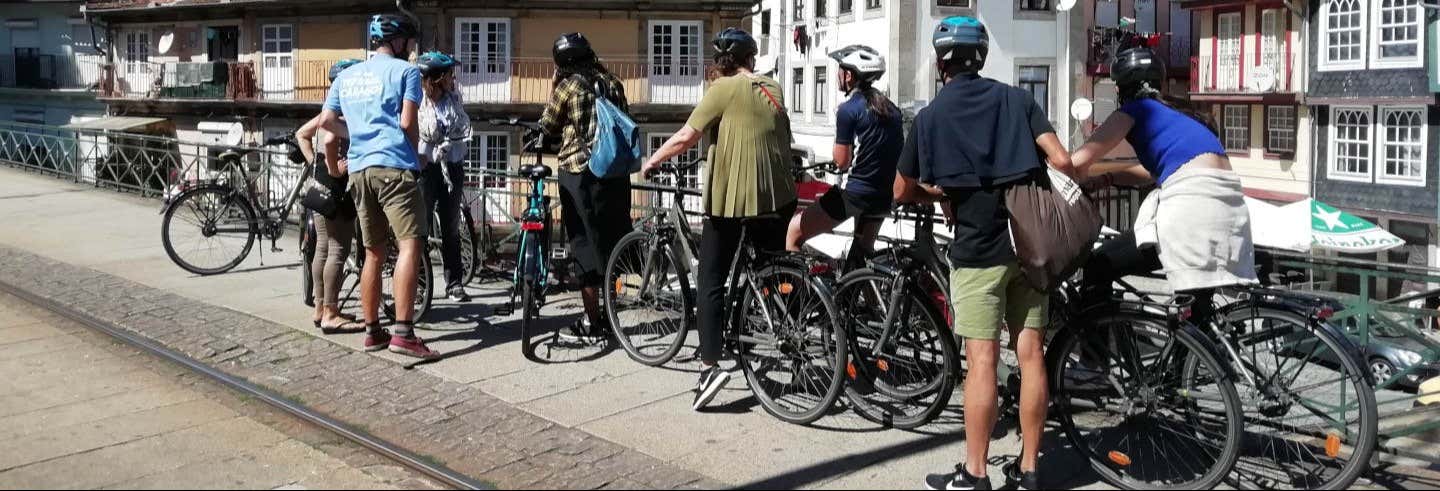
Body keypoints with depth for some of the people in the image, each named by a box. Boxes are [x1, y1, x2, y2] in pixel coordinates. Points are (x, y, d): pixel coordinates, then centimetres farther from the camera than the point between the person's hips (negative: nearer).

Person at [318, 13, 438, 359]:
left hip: (359, 169, 7)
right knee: (409, 245, -13)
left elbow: (327, 121, 16)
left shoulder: (347, 75, 21)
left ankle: (372, 331, 15)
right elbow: (408, 122, -7)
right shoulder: (405, 70, 3)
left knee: (374, 253, 13)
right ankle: (403, 333, -24)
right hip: (393, 166, -7)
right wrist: (415, 155, 9)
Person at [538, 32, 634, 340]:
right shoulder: (612, 83, 7)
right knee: (612, 242, 14)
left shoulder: (568, 86, -6)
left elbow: (548, 127, 3)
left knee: (585, 245, 1)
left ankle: (592, 322, 4)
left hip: (579, 173, -5)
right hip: (616, 172, 5)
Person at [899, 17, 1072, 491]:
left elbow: (902, 191, 9)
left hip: (978, 247, -3)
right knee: (1031, 354, 6)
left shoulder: (930, 117, 0)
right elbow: (1061, 160, -5)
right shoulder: (1017, 98, 5)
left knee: (981, 360, -2)